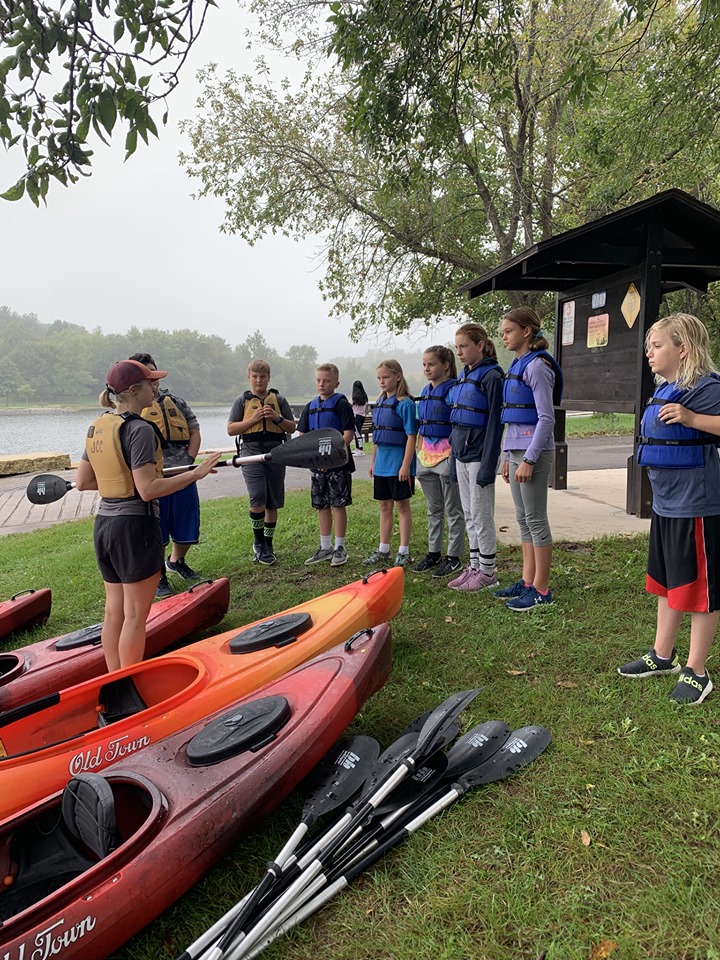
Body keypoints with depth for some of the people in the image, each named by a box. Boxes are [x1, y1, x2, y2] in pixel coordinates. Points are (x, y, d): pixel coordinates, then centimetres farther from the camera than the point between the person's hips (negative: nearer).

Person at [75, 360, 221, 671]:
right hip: (135, 526, -8)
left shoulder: (97, 427, 8)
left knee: (113, 611, 16)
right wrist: (195, 473, -17)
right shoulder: (139, 429, -17)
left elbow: (82, 482, 11)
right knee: (135, 616, 3)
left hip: (104, 524, 9)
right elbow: (148, 490, -22)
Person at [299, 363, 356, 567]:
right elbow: (302, 435, 13)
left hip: (338, 463, -6)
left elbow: (348, 434, -13)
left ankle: (339, 548, 11)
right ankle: (325, 548, 24)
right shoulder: (310, 407, 11)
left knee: (338, 504, 0)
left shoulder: (341, 404, -6)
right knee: (321, 506, 12)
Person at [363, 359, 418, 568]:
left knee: (402, 505, 2)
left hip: (399, 462, -7)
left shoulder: (405, 404, -12)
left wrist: (406, 465, -20)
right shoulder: (379, 403, 10)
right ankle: (383, 550, 25)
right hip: (382, 462, 7)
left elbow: (411, 436, -15)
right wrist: (373, 461, 15)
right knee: (384, 505, 14)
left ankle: (404, 552, 12)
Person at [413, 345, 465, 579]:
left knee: (453, 509, 3)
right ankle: (434, 552, 25)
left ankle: (453, 557, 11)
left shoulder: (453, 389, -10)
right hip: (426, 454, 8)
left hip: (447, 452, -7)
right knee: (433, 509, 15)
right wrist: (419, 452, 16)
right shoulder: (425, 392, 13)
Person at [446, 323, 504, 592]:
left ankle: (487, 572, 12)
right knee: (469, 515, 14)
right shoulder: (463, 377, 13)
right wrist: (454, 455, 16)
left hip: (479, 455, -8)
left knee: (482, 516, 0)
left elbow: (494, 423, -16)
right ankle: (474, 566, 24)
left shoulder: (491, 377, -12)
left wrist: (488, 465, -19)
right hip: (462, 453, 8)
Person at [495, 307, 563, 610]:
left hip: (533, 451, -9)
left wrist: (528, 459, -20)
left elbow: (546, 418, -17)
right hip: (516, 449, 9)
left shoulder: (537, 366, -12)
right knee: (523, 519, 13)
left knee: (535, 519, -2)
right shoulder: (517, 365, 16)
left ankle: (541, 590, 8)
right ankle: (527, 581, 23)